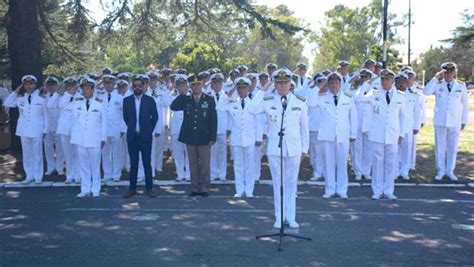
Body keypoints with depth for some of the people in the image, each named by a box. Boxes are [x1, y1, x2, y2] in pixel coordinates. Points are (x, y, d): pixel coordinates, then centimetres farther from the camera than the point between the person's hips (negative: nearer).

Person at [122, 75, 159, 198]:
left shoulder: (150, 100, 0)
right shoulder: (127, 100, 4)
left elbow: (155, 117, 7)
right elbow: (125, 117, 13)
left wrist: (149, 130, 7)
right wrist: (132, 128, 11)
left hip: (145, 137, -1)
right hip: (132, 136, 1)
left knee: (147, 163, 2)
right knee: (133, 163, 6)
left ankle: (149, 188, 9)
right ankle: (132, 188, 13)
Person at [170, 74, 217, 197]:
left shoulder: (209, 100, 1)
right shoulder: (186, 99, 6)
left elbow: (213, 119, -2)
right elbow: (173, 107, -10)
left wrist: (213, 137, -7)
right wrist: (183, 94, -14)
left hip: (204, 138, -2)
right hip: (190, 137, 2)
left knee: (205, 164, 4)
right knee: (193, 164, 8)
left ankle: (204, 188, 13)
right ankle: (195, 188, 16)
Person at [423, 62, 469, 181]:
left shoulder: (461, 86, 4)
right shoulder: (438, 85, 0)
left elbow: (465, 105, 9)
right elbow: (426, 92, -19)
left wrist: (464, 121, 6)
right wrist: (436, 78, -18)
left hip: (455, 122, 1)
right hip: (440, 121, -1)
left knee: (452, 147, 7)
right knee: (440, 147, 4)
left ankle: (450, 171, 18)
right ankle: (441, 171, 15)